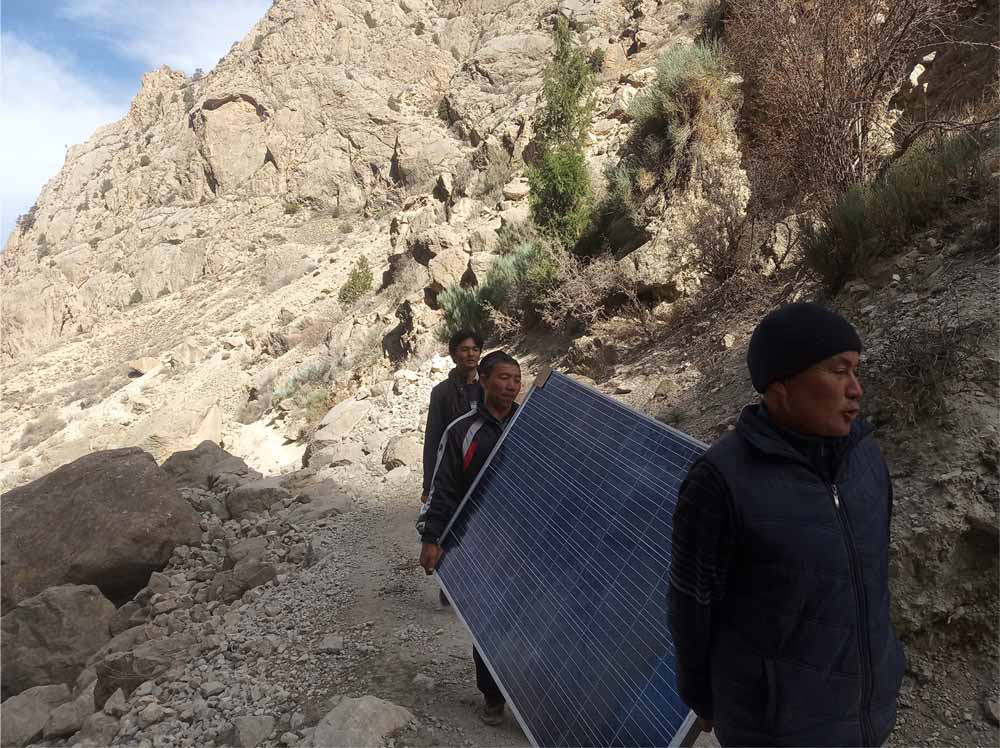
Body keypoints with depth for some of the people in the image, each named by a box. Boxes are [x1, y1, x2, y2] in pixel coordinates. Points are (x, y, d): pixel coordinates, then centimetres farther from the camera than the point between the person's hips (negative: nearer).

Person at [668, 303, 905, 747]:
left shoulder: (859, 454, -6)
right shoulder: (720, 481, -27)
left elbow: (863, 556, 7)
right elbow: (694, 599, -15)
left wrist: (874, 650, 18)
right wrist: (701, 696, -2)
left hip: (850, 690, 6)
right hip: (773, 712, -6)